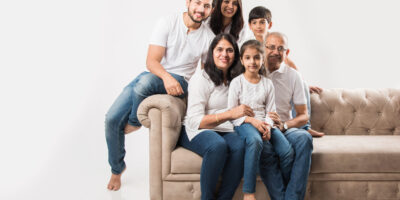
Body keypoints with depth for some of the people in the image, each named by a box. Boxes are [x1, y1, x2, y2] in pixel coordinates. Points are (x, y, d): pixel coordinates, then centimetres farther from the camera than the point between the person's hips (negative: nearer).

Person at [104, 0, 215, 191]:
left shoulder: (209, 37, 1)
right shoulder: (168, 22, -5)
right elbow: (151, 61, -12)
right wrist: (166, 77, -32)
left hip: (179, 82, -1)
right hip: (154, 75, 1)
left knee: (145, 81, -37)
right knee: (112, 119, -10)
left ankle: (135, 122, -5)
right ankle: (116, 169, 16)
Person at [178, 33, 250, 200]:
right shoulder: (201, 79, -5)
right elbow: (195, 121, -14)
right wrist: (229, 114, -25)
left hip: (224, 130, 4)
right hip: (195, 131, -4)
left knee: (240, 147, -31)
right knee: (218, 145, -38)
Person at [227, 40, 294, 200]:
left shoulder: (267, 83, 13)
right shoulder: (237, 82, 4)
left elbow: (270, 111, 9)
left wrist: (267, 126, -13)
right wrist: (252, 120, -15)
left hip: (264, 124, 4)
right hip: (243, 123, -4)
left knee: (288, 152, -21)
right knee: (255, 141, -40)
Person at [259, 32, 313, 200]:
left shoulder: (293, 76, 10)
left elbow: (304, 116, 10)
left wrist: (284, 125, -10)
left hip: (285, 128, 2)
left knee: (304, 138, -31)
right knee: (266, 147, -36)